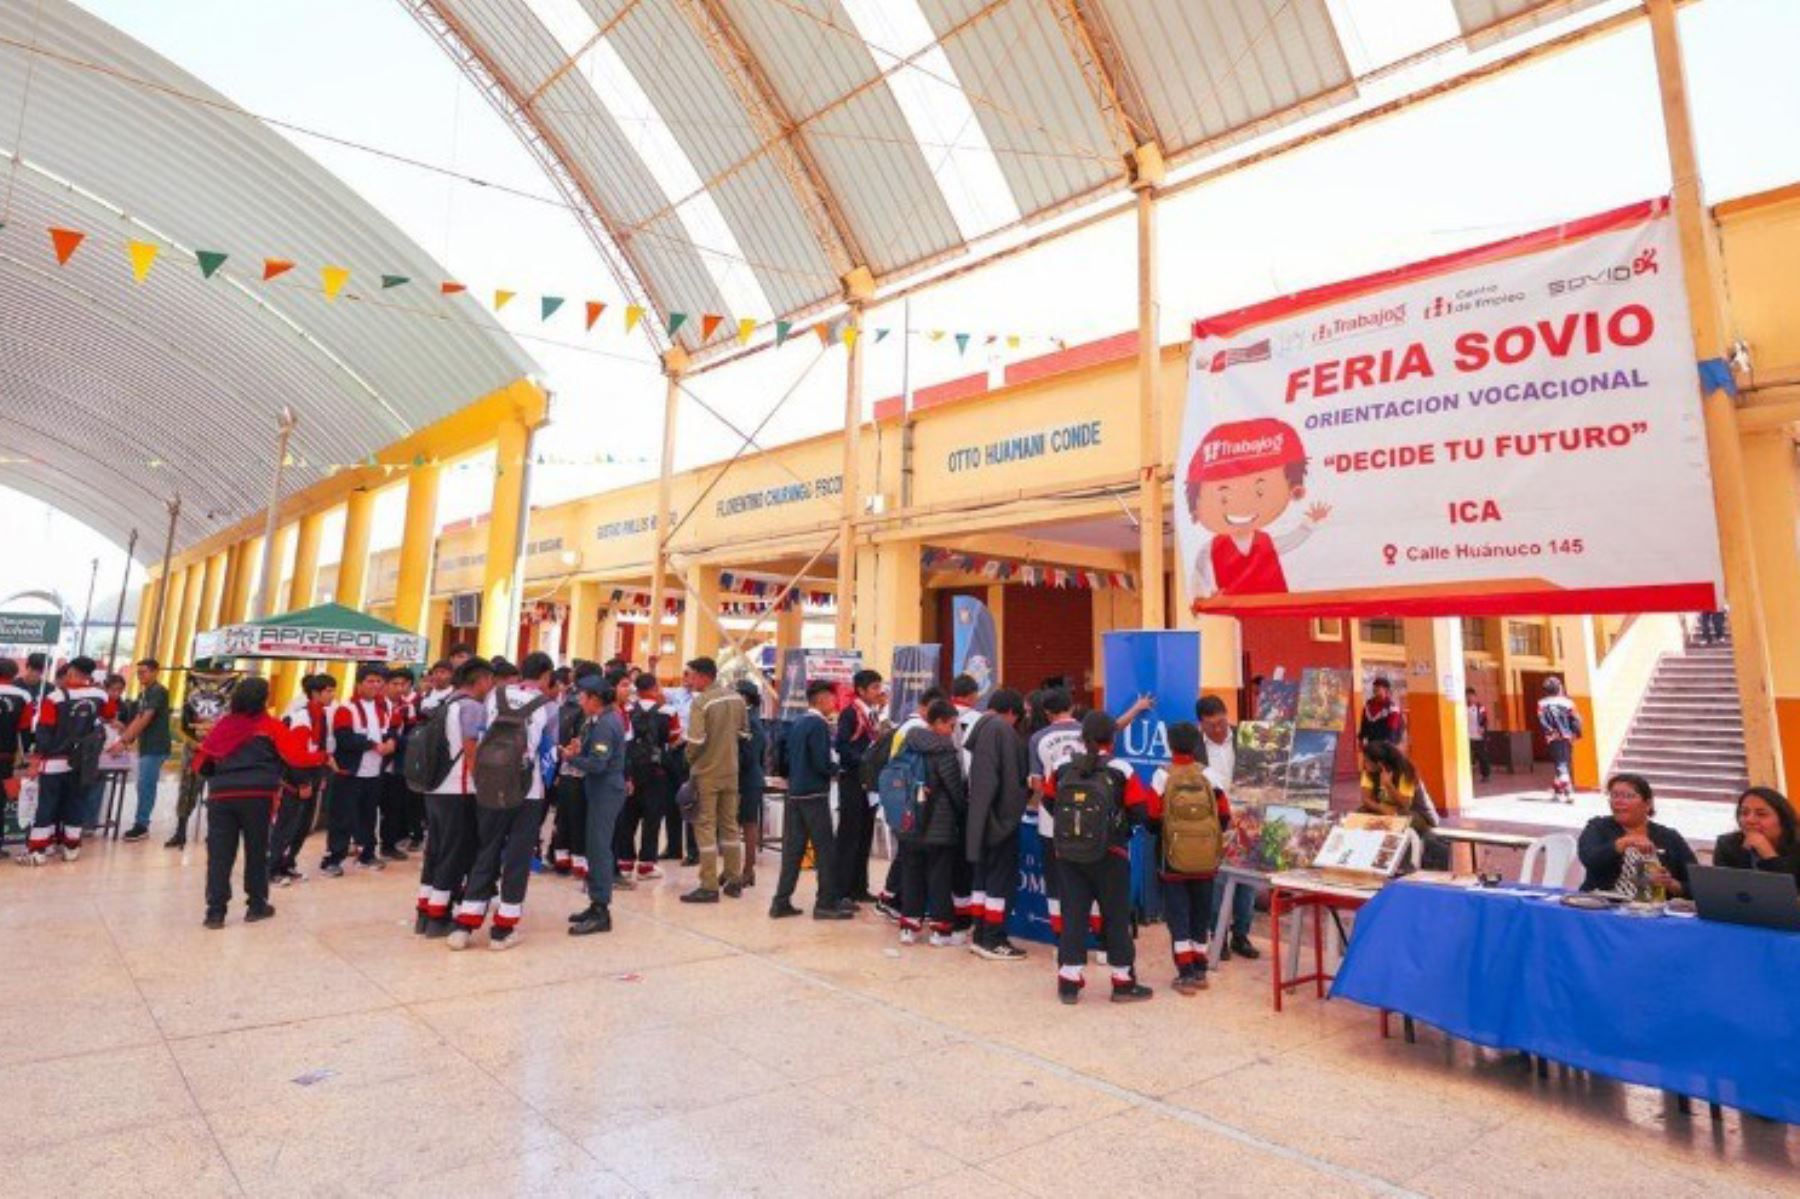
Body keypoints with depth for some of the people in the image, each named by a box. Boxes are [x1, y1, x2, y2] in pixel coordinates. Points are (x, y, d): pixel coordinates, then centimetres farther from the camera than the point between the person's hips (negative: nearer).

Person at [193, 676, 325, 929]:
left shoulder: (223, 725, 14)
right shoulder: (270, 725, 3)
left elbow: (201, 762, 15)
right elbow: (296, 757, -4)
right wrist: (322, 757, 12)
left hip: (221, 794, 3)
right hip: (256, 794, -3)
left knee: (219, 853, 6)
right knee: (257, 851, 10)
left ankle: (215, 910, 5)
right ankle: (257, 905, 18)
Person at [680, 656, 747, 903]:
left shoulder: (701, 701, -17)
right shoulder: (736, 698, 3)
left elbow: (696, 740, -21)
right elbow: (743, 732, 11)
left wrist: (690, 760, -3)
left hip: (706, 771, -6)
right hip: (731, 770, 6)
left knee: (705, 826, 1)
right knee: (729, 823, 15)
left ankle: (709, 886, 2)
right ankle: (733, 880, 22)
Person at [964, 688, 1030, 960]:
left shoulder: (978, 728, 12)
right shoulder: (1004, 730, -14)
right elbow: (1014, 777, -14)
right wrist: (1022, 801, -3)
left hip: (980, 815, 9)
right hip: (1000, 814, -9)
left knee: (984, 875, 15)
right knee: (1001, 877, 0)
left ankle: (980, 934, 21)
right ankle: (993, 940, 5)